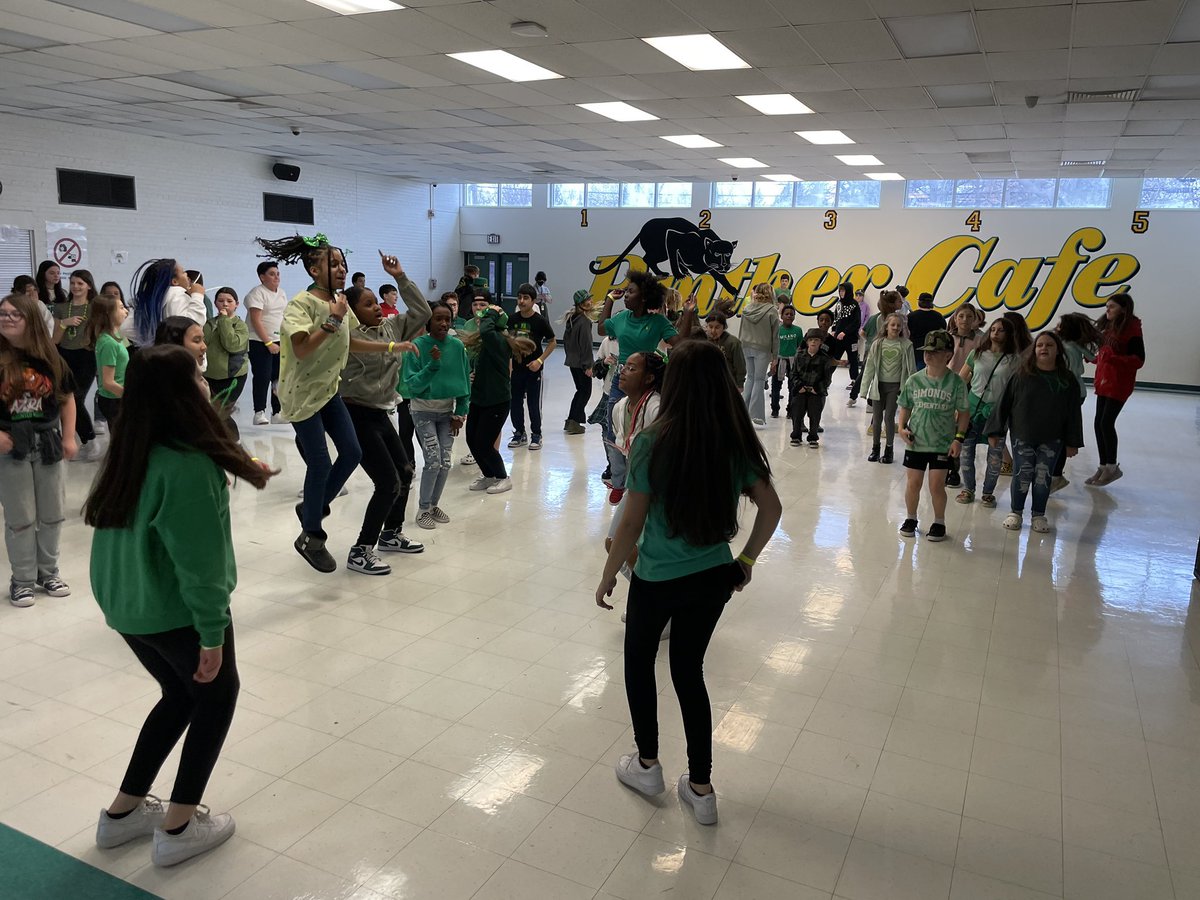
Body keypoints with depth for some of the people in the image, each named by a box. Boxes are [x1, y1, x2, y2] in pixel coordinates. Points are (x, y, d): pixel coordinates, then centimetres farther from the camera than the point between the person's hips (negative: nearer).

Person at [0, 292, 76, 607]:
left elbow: (67, 398, 7)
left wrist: (69, 438, 2)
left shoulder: (49, 358, 0)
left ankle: (48, 572, 28)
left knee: (53, 515, 12)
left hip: (48, 444, 3)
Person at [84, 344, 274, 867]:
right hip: (175, 612, -8)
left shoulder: (133, 454, 2)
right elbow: (198, 560, -24)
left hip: (125, 605, 8)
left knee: (180, 695, 26)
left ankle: (122, 813, 35)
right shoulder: (188, 465, -26)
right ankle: (179, 829, 21)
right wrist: (212, 633, -17)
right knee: (216, 695, 15)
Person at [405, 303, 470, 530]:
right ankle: (423, 509, 7)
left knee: (446, 462, 4)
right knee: (434, 461, -10)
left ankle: (434, 504, 24)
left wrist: (460, 413, -2)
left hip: (447, 411, 4)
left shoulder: (457, 346, -7)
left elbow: (465, 380, 1)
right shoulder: (418, 346, -16)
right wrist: (432, 365, -30)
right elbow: (412, 384, -18)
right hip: (424, 411, -4)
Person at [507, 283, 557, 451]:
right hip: (516, 368, 4)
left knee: (534, 403, 4)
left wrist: (540, 360, -11)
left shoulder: (539, 320, -10)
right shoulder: (512, 319, 2)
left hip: (533, 369, -4)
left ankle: (536, 435, 17)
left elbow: (553, 342, -2)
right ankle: (520, 433, 24)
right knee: (515, 402, 9)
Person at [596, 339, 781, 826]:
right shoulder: (737, 443, -7)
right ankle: (701, 789, 27)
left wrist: (607, 577, -3)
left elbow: (631, 523, -16)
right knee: (689, 670, 20)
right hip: (714, 577, 4)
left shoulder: (653, 443, -20)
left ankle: (647, 764, 36)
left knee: (639, 660, 23)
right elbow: (771, 508, 1)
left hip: (657, 579, -4)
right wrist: (746, 559, 13)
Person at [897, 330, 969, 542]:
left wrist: (959, 438, -8)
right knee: (913, 483, 9)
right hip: (916, 441, 2)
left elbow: (963, 412, -2)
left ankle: (939, 522, 19)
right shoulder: (915, 380, -1)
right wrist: (902, 428, -5)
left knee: (936, 484, -1)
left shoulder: (956, 382, -8)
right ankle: (911, 518, 28)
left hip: (942, 444, -2)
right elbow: (905, 407, 9)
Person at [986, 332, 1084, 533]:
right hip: (1022, 436, -1)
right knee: (1023, 475, 1)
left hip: (1051, 439, 1)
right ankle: (1016, 512, 19)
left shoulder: (1067, 380, -2)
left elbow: (1073, 413, 4)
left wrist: (1072, 442, 3)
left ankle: (1039, 515, 21)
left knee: (1043, 476, 5)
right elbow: (1004, 403, -1)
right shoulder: (1021, 375, -6)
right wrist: (995, 431, -1)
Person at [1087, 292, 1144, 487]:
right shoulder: (1108, 327, 10)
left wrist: (1113, 358, -27)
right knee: (1099, 423, 8)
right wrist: (1095, 358, 4)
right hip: (1103, 382, 8)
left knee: (1106, 422, -8)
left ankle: (1112, 467, 7)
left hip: (1119, 384, -8)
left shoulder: (1132, 330, -12)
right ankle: (1103, 467, 18)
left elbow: (1138, 360, -15)